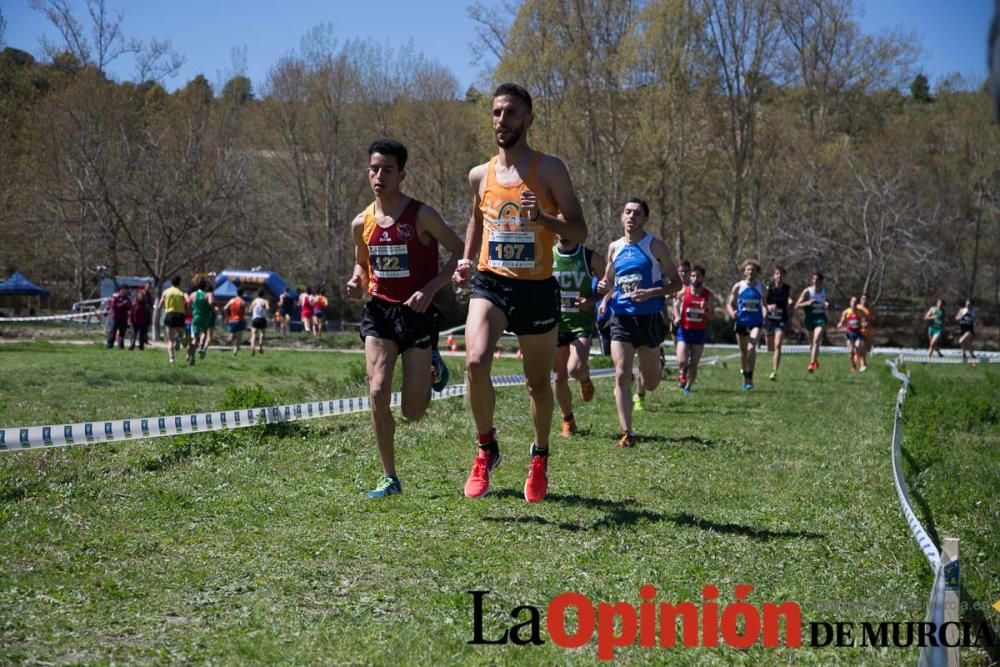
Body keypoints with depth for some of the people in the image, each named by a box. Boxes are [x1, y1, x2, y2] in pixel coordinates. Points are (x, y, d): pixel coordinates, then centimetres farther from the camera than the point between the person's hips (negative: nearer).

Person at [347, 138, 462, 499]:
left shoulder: (422, 215, -10)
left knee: (413, 412, -1)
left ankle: (431, 367, 36)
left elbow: (460, 252, -6)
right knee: (377, 392, -15)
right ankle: (390, 478, -2)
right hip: (379, 311, 3)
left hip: (416, 312, -3)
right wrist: (357, 282, -2)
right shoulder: (362, 223, 4)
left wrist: (430, 289, -17)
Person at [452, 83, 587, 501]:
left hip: (537, 288, -2)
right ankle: (486, 450, -4)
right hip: (490, 283, 2)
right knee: (475, 362, -24)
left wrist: (543, 218, -24)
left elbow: (579, 232, -6)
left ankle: (540, 457, 36)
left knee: (538, 383, 11)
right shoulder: (480, 175, 7)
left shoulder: (549, 169, -5)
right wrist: (466, 260, 9)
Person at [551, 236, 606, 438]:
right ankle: (567, 420, 27)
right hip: (555, 323, 3)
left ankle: (585, 379, 14)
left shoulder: (591, 258, -3)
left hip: (582, 322, -3)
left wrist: (591, 300, -11)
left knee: (575, 369, -24)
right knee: (559, 378, 6)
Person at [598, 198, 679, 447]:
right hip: (621, 318, 2)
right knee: (621, 375, -13)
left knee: (651, 383, 9)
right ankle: (626, 433, -9)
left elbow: (676, 282, -2)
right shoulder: (614, 247, 8)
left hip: (649, 318, -2)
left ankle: (640, 392, 47)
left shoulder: (655, 246, -3)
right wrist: (605, 299, 2)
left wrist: (652, 293, -18)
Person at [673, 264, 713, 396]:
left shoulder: (708, 296, -3)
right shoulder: (683, 292, -5)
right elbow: (676, 305, 13)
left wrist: (705, 310, -23)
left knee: (694, 364, 3)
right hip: (684, 330, -1)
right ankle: (683, 372, 21)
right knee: (681, 362, -13)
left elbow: (711, 317, -1)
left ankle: (688, 387, 18)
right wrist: (677, 317, -6)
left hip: (699, 332, 1)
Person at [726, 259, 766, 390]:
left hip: (756, 323, -1)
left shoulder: (761, 288, 4)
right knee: (743, 351, 10)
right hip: (741, 322, 1)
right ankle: (745, 378, 26)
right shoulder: (738, 286, 2)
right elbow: (729, 304, 3)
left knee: (751, 347, -21)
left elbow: (764, 304, 16)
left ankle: (750, 377, -15)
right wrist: (732, 312, -17)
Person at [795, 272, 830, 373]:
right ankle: (815, 361, 41)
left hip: (820, 318, 0)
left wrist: (826, 304, 1)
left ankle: (812, 364, -26)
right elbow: (796, 306, -8)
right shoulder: (807, 291, -6)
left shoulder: (824, 291, 3)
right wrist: (807, 303, -24)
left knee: (816, 340, -20)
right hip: (809, 319, 0)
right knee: (811, 343, 14)